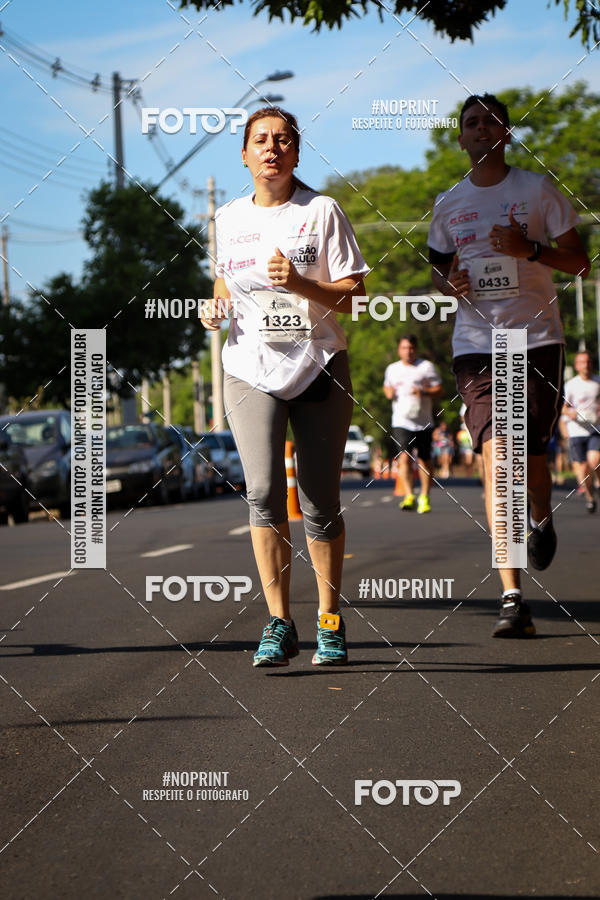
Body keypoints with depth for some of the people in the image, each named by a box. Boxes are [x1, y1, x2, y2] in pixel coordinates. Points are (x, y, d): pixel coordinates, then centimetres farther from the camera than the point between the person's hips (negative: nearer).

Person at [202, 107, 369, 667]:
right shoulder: (228, 219, 10)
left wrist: (301, 284, -20)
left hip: (318, 368, -2)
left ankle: (330, 621, 17)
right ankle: (278, 624, -11)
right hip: (250, 370, 2)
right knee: (263, 490, -16)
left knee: (320, 502, 1)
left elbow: (354, 298, -4)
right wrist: (216, 308, 3)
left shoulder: (322, 211, -2)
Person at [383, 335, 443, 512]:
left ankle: (424, 498, 20)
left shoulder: (426, 367, 2)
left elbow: (439, 390, 1)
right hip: (401, 422, 1)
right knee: (404, 458, -15)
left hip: (423, 422, -1)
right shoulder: (392, 369, 13)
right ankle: (409, 497, -22)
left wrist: (424, 392, -18)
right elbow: (386, 386, 30)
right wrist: (389, 392, 6)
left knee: (424, 460, 6)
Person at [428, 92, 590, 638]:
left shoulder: (538, 190, 3)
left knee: (530, 456, -2)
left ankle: (542, 518, 38)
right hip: (476, 343, 1)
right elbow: (439, 266, 25)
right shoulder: (448, 204, 11)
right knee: (494, 456, -12)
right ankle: (512, 599, -15)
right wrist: (449, 283, 0)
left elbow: (579, 261, 3)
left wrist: (530, 249, -15)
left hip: (537, 337, -1)